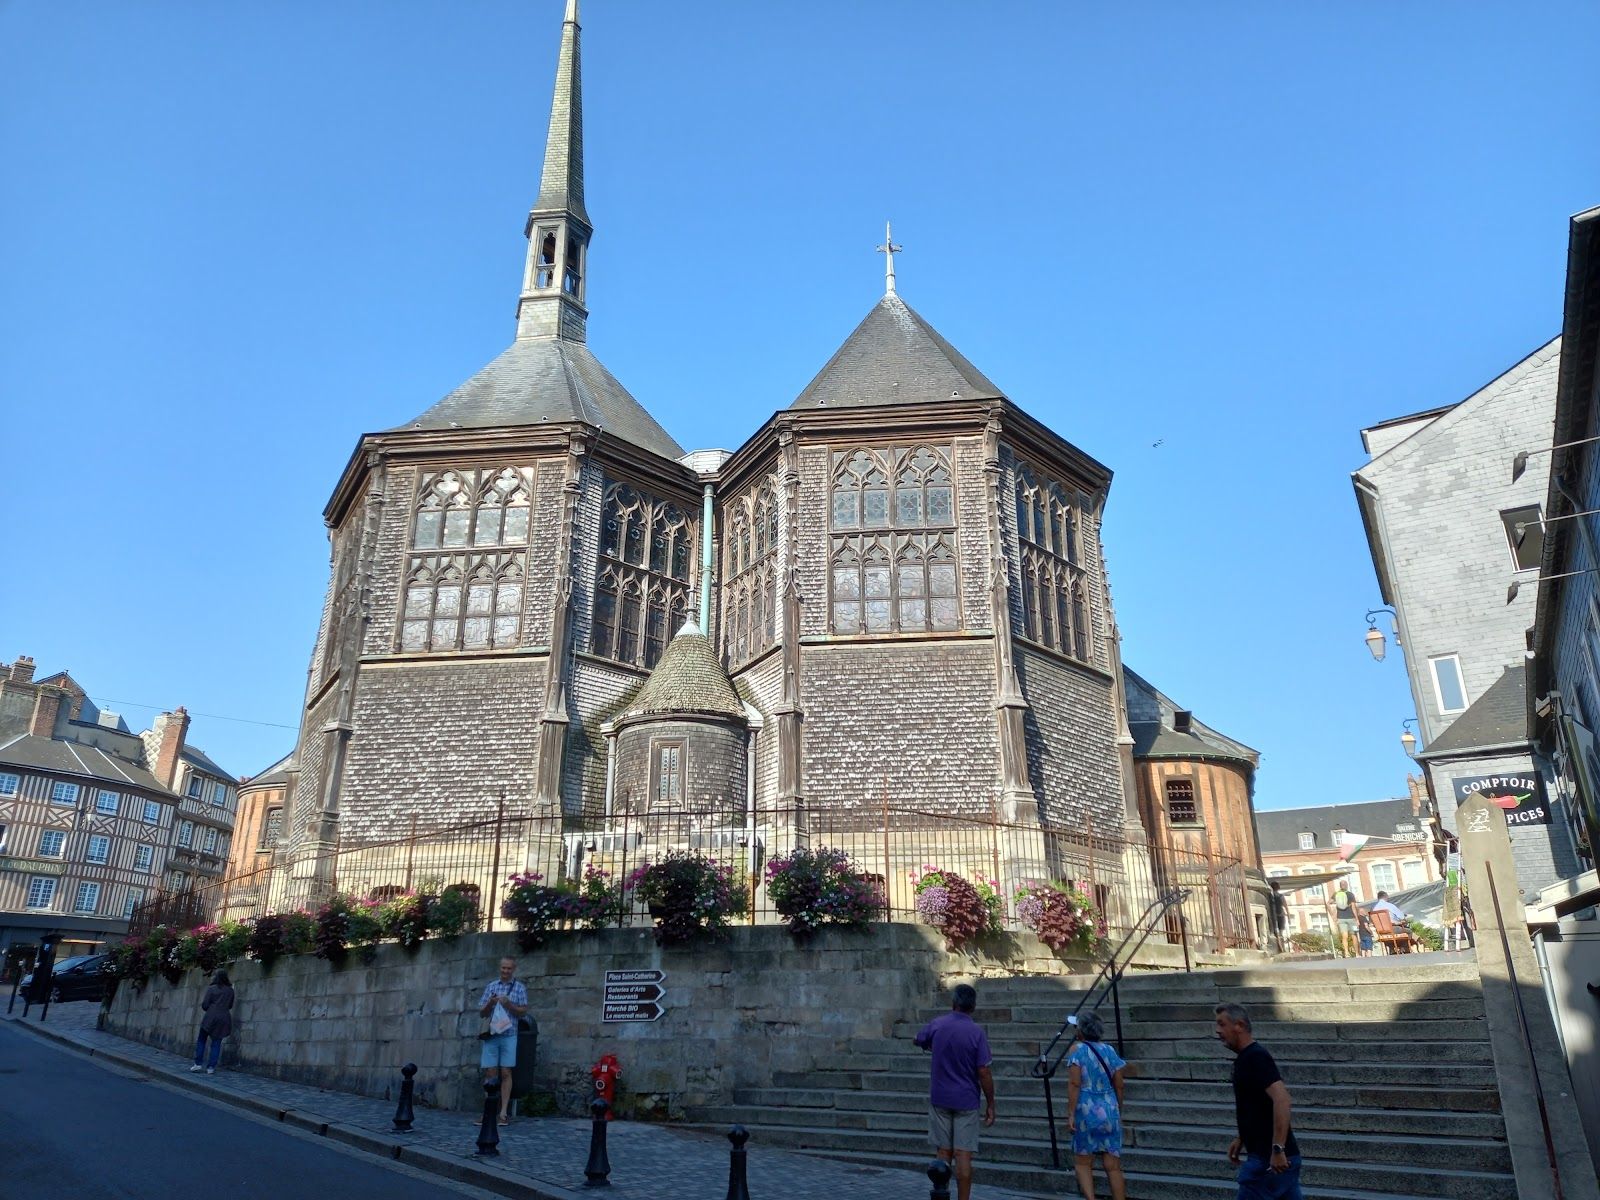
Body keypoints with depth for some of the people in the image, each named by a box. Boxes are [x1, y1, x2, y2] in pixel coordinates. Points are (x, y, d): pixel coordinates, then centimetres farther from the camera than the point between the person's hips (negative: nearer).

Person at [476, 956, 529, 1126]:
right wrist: (490, 1004, -8)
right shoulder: (491, 986, 13)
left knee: (505, 1073, -4)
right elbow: (481, 1013, 13)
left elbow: (523, 1011, 3)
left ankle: (504, 1112, -1)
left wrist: (508, 1004, -13)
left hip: (509, 1035, -2)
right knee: (490, 1073, 0)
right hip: (491, 1034, 2)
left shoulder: (519, 988, 7)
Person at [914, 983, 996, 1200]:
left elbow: (919, 1040, 17)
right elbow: (984, 1072, -12)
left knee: (943, 1152, 12)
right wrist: (990, 1104, -3)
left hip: (939, 1099, 3)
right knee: (963, 1155, 1)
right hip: (966, 1101, -3)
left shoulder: (937, 1025, -3)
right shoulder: (977, 1032, -13)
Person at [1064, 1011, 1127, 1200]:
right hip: (1110, 1112, 3)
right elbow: (1119, 1086, 9)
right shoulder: (1110, 1051, 7)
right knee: (1113, 1166, 8)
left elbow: (1074, 1084, -13)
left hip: (1086, 1112, -3)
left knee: (1083, 1163, 9)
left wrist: (1070, 1114, -10)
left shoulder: (1077, 1050, -5)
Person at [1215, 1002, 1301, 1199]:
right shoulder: (1246, 1057, 14)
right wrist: (1241, 1139, 22)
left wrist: (1278, 1149, -30)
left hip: (1269, 1159, -9)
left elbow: (1281, 1098, -29)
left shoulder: (1255, 1057, -17)